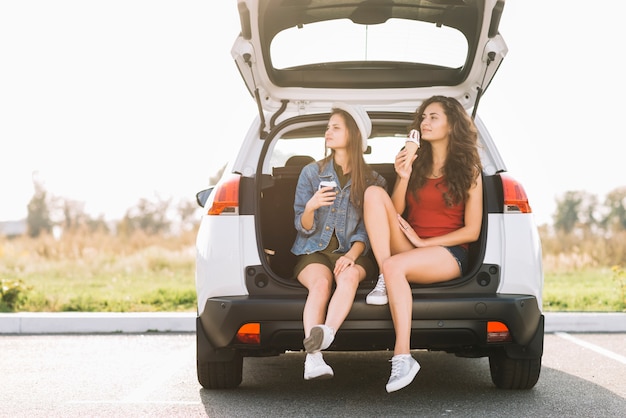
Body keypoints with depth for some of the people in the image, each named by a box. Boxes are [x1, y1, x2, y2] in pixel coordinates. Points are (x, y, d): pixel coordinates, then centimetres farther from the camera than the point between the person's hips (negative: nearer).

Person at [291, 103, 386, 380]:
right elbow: (303, 228, 5)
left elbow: (366, 231, 2)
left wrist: (352, 255, -19)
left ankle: (325, 334, -60)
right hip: (314, 252, 0)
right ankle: (313, 358, -53)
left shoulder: (371, 181, 7)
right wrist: (310, 207, -18)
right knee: (320, 282, -34)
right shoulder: (311, 173, 9)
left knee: (349, 276, -37)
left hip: (350, 252, 0)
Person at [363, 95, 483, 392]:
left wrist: (423, 242, -10)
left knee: (395, 266, -37)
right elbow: (394, 212, 6)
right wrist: (403, 178, -9)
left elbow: (472, 231, -3)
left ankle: (403, 357, -40)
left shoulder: (469, 170, 3)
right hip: (409, 248, 4)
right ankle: (384, 281, -24)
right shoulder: (415, 162, 13)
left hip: (448, 254, -4)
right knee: (374, 193, -17)